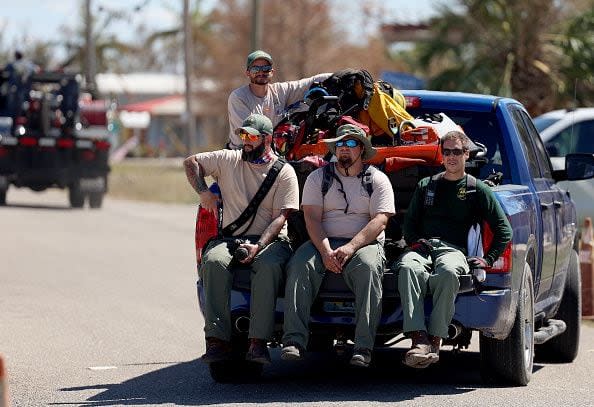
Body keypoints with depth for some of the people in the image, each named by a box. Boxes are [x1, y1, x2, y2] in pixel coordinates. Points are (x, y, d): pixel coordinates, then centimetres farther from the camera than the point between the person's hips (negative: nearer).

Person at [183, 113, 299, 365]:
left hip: (270, 240, -2)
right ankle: (218, 340, -36)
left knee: (269, 265, -38)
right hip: (230, 238, 2)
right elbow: (191, 162, 26)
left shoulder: (284, 172, 5)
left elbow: (281, 217, -4)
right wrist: (203, 192, 9)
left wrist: (258, 246, -19)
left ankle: (257, 342, -42)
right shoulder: (228, 160, 15)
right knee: (214, 261, -32)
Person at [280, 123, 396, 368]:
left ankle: (363, 347, -40)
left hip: (364, 244, -2)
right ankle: (294, 341, -37)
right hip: (323, 243, 2)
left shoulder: (377, 180, 9)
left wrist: (350, 248, -18)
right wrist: (325, 251, -17)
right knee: (300, 265, -30)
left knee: (368, 267, -36)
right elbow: (312, 218, 1)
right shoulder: (318, 178, 13)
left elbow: (380, 221, -3)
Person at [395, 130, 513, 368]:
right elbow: (409, 222, 25)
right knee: (408, 267, -38)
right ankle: (419, 340, -49)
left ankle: (435, 340, -43)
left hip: (453, 249, -2)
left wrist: (488, 259, 2)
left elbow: (504, 230, 14)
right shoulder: (426, 185, 26)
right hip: (422, 247, 2)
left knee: (448, 272, -41)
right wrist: (414, 241, 3)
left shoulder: (477, 189, 16)